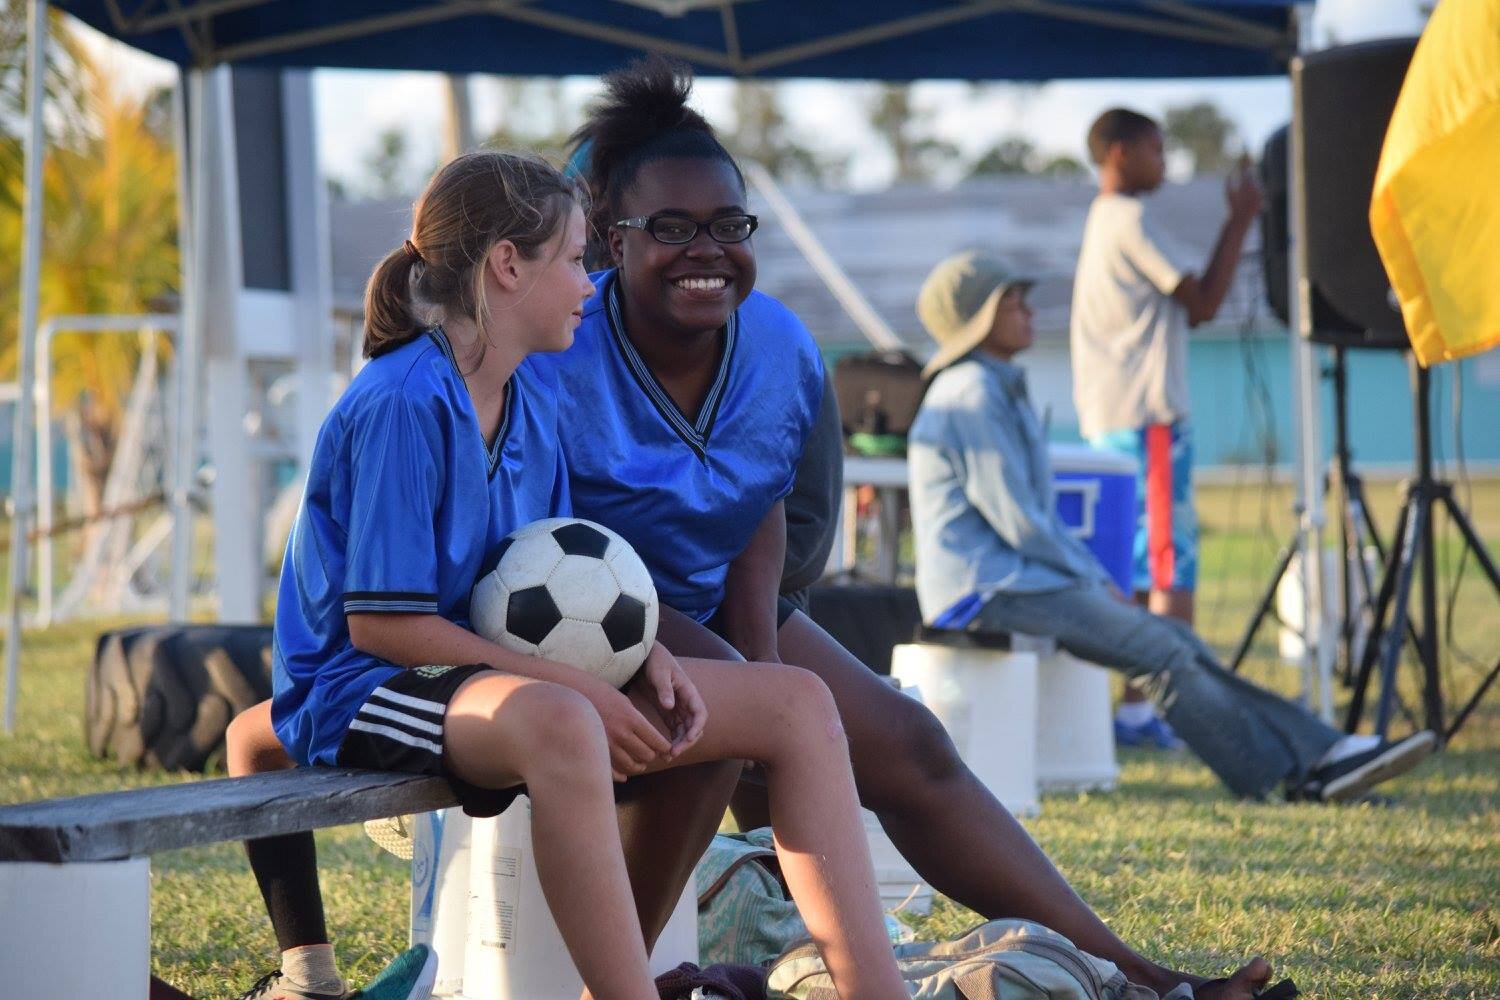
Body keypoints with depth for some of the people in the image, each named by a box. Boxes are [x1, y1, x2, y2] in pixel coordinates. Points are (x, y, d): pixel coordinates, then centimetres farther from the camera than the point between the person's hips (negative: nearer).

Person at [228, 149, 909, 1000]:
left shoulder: (538, 395, 9)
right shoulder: (403, 406, -18)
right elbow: (380, 623, -21)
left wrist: (644, 655, -5)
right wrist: (576, 686, -21)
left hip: (502, 667, 9)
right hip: (364, 686, -9)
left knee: (795, 702, 0)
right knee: (556, 723, -44)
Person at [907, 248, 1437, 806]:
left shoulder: (1001, 389, 22)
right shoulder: (971, 395, -13)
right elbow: (1014, 520, -17)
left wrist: (1098, 578, 12)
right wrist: (1091, 581, -7)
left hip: (1017, 575, 10)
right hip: (986, 590, -10)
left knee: (1176, 642, 0)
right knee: (1158, 651, -18)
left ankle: (1322, 755, -7)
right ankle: (1273, 774, -15)